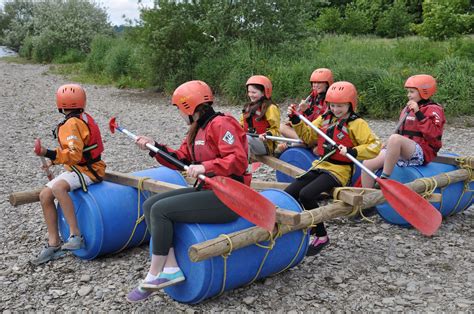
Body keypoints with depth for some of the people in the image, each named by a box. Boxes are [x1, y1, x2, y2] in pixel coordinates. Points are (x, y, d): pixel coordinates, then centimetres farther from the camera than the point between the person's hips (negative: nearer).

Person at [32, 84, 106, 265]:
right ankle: (54, 244, 5)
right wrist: (55, 159, 26)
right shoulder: (83, 118, 11)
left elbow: (75, 155, -28)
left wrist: (48, 153, -36)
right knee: (45, 195, 2)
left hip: (87, 170, -10)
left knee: (58, 187, -34)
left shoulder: (72, 124, -18)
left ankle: (75, 235, -30)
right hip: (79, 168, 10)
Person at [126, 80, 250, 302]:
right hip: (207, 191, 10)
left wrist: (205, 167, -31)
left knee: (160, 209, -18)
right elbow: (181, 159, 19)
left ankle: (154, 276, -5)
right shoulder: (197, 129, 15)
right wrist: (154, 147, 10)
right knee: (149, 205, 0)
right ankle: (171, 269, -7)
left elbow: (238, 160, -24)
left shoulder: (221, 124, -13)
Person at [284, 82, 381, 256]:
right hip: (320, 166, 7)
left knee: (306, 195, -27)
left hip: (339, 170, -7)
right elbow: (308, 136, 19)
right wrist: (295, 120, 6)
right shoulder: (325, 119, 13)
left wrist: (352, 151, -25)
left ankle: (321, 236, -9)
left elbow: (375, 146, -12)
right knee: (288, 194, -7)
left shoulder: (357, 124, -5)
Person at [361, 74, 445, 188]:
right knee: (367, 164, -12)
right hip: (401, 152, 7)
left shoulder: (433, 109, 1)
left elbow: (433, 135, -15)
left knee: (394, 138, -37)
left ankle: (384, 180, -32)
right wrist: (388, 146, 11)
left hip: (423, 152, -7)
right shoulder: (407, 109, 22)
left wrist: (418, 113, -17)